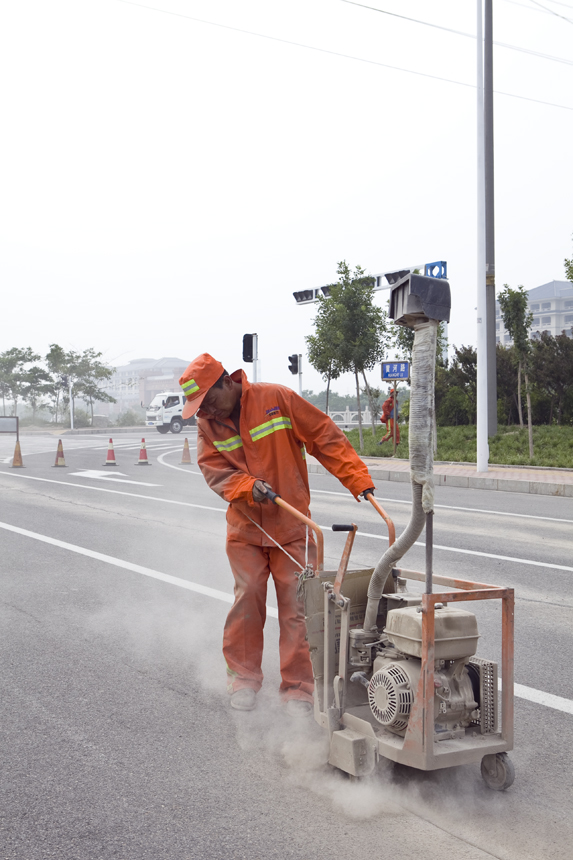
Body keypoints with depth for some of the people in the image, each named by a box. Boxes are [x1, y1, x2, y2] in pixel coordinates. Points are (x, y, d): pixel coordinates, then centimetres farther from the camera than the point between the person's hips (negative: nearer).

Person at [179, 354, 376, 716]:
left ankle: (298, 689, 8)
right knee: (247, 599, 2)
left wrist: (358, 479, -13)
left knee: (296, 607, -1)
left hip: (291, 525, -3)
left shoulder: (276, 399, -12)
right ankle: (244, 678, 21)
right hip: (245, 527, 3)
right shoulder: (208, 423, 1)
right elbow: (214, 469, -5)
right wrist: (248, 486, -24)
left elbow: (326, 437, -9)